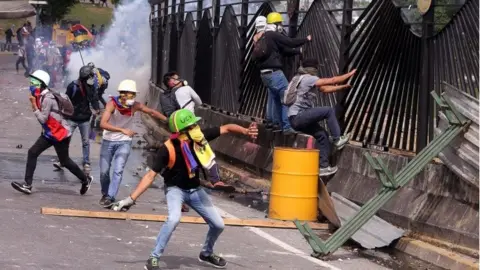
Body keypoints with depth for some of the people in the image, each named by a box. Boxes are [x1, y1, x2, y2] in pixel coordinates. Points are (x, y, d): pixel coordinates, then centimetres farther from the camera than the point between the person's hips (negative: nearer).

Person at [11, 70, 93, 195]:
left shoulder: (47, 99, -24)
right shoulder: (40, 96, 5)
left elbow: (42, 119, -24)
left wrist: (34, 105, -22)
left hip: (61, 134, -9)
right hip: (49, 133, 9)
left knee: (64, 161, 4)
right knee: (32, 152, -1)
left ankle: (86, 180, 25)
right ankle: (27, 184, -3)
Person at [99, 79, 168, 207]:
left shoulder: (135, 106, -14)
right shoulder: (112, 104, -22)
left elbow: (152, 112, 2)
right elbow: (103, 124, -33)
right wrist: (122, 130, -42)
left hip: (124, 142, 1)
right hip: (108, 141, -1)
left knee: (118, 171, -14)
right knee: (104, 171, 4)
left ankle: (110, 197, -11)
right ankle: (105, 194, 27)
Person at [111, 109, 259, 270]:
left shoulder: (200, 136, -20)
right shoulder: (168, 149, -30)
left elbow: (226, 128, -13)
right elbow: (151, 175, -26)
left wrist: (246, 131, -33)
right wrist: (131, 198, -31)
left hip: (195, 189, 5)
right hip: (175, 189, -5)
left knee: (218, 225, 7)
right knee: (174, 219, -35)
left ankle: (206, 254, 37)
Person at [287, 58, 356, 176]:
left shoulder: (306, 79, 17)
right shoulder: (307, 79, -13)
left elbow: (325, 89, 24)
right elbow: (332, 81, -11)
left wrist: (344, 86, 21)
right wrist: (350, 74, 0)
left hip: (298, 119, 10)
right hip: (298, 117, -10)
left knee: (323, 136, 8)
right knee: (329, 111, -12)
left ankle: (323, 166, 10)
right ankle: (337, 139, -1)